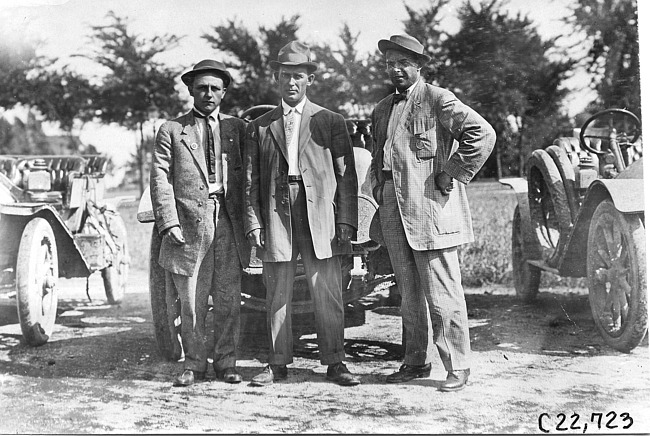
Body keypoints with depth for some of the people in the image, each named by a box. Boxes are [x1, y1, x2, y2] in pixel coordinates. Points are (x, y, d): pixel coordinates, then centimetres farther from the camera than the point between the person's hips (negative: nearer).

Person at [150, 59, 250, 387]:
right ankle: (194, 364, 14)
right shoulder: (172, 131, 8)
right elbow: (160, 179, 1)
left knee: (228, 301, 4)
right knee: (191, 302, 3)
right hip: (189, 224, -1)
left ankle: (226, 363, 15)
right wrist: (169, 222, -10)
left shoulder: (237, 128, 14)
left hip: (229, 224, 2)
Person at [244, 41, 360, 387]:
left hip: (320, 217, -1)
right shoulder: (259, 127, 13)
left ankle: (334, 363, 8)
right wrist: (253, 224, -1)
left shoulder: (331, 122, 9)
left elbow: (346, 175, 5)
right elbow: (251, 180, 10)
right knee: (277, 296, 5)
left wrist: (346, 221, -3)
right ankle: (278, 364, 14)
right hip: (275, 215, 2)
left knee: (327, 296, -1)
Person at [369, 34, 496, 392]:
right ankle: (415, 362, 22)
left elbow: (483, 133, -15)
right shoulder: (381, 110, 18)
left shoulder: (438, 100, -5)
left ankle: (457, 367, 4)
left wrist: (451, 175, -13)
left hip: (430, 211, -7)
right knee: (409, 295, 13)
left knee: (442, 295, -5)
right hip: (394, 215, 7)